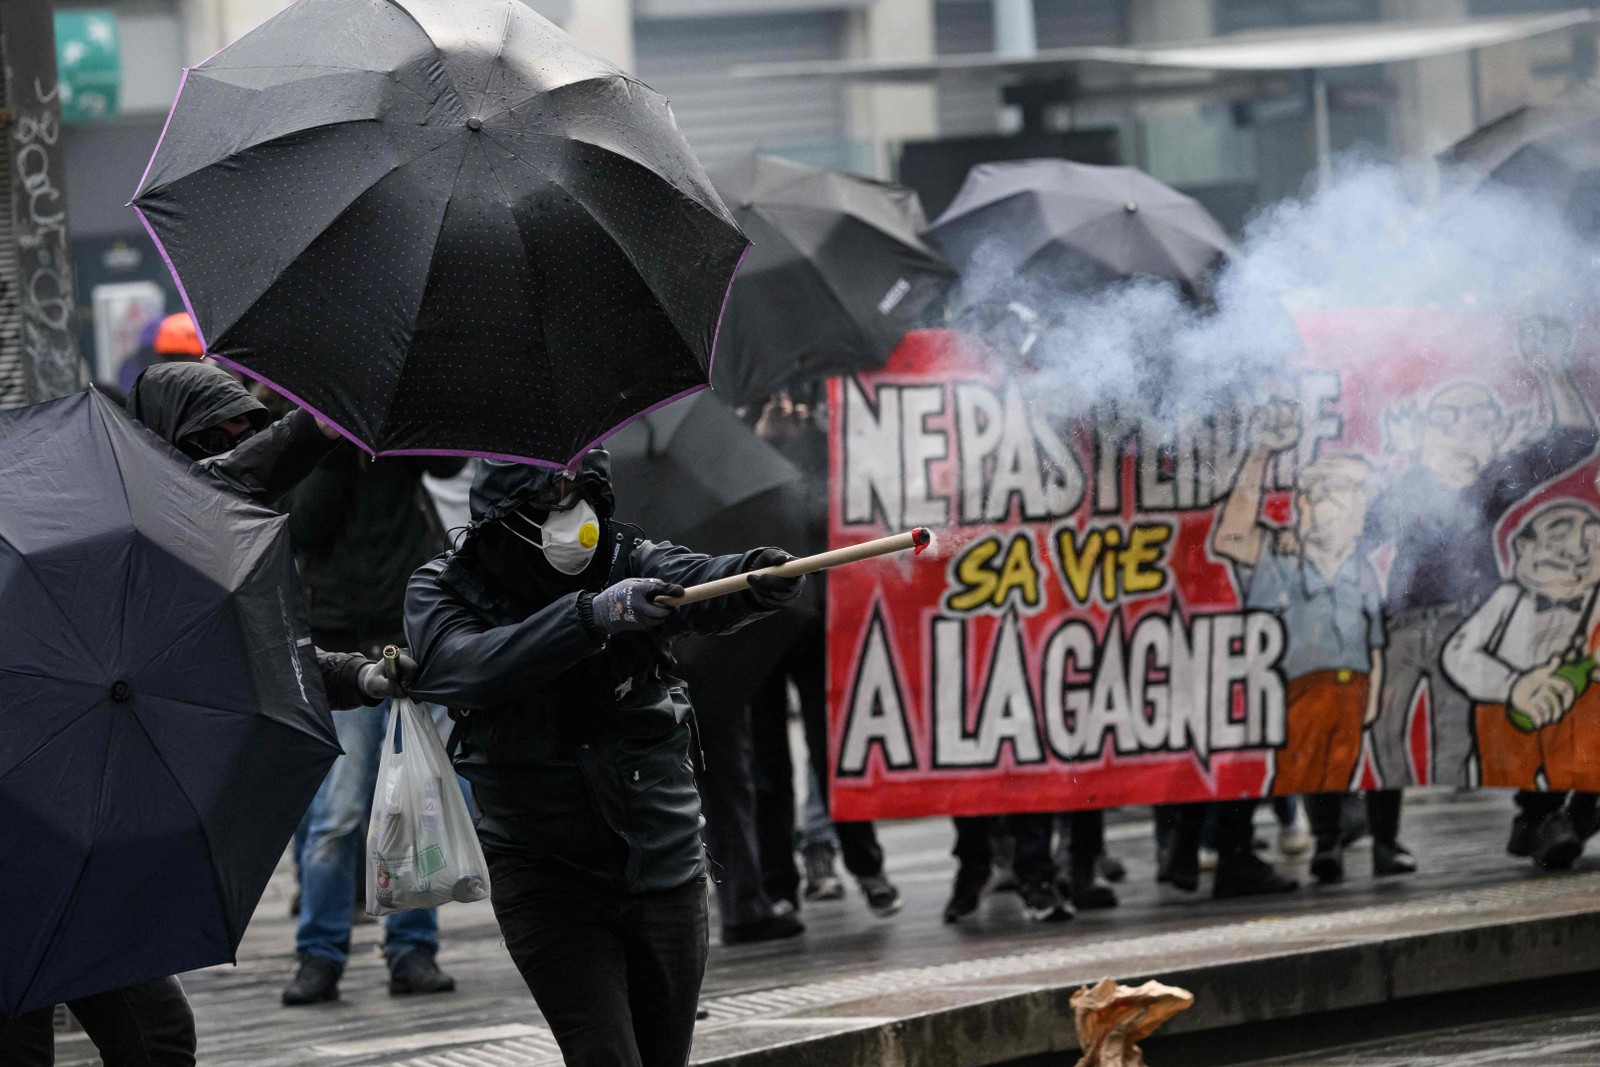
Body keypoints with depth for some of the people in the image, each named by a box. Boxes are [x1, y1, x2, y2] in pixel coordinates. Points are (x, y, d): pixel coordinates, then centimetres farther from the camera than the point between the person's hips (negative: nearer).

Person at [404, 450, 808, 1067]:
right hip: (545, 872, -2)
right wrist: (592, 616, -37)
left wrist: (759, 578, -46)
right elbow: (462, 668, -26)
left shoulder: (628, 563, -1)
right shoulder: (443, 590, -4)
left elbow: (698, 583, -22)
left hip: (664, 864, 3)